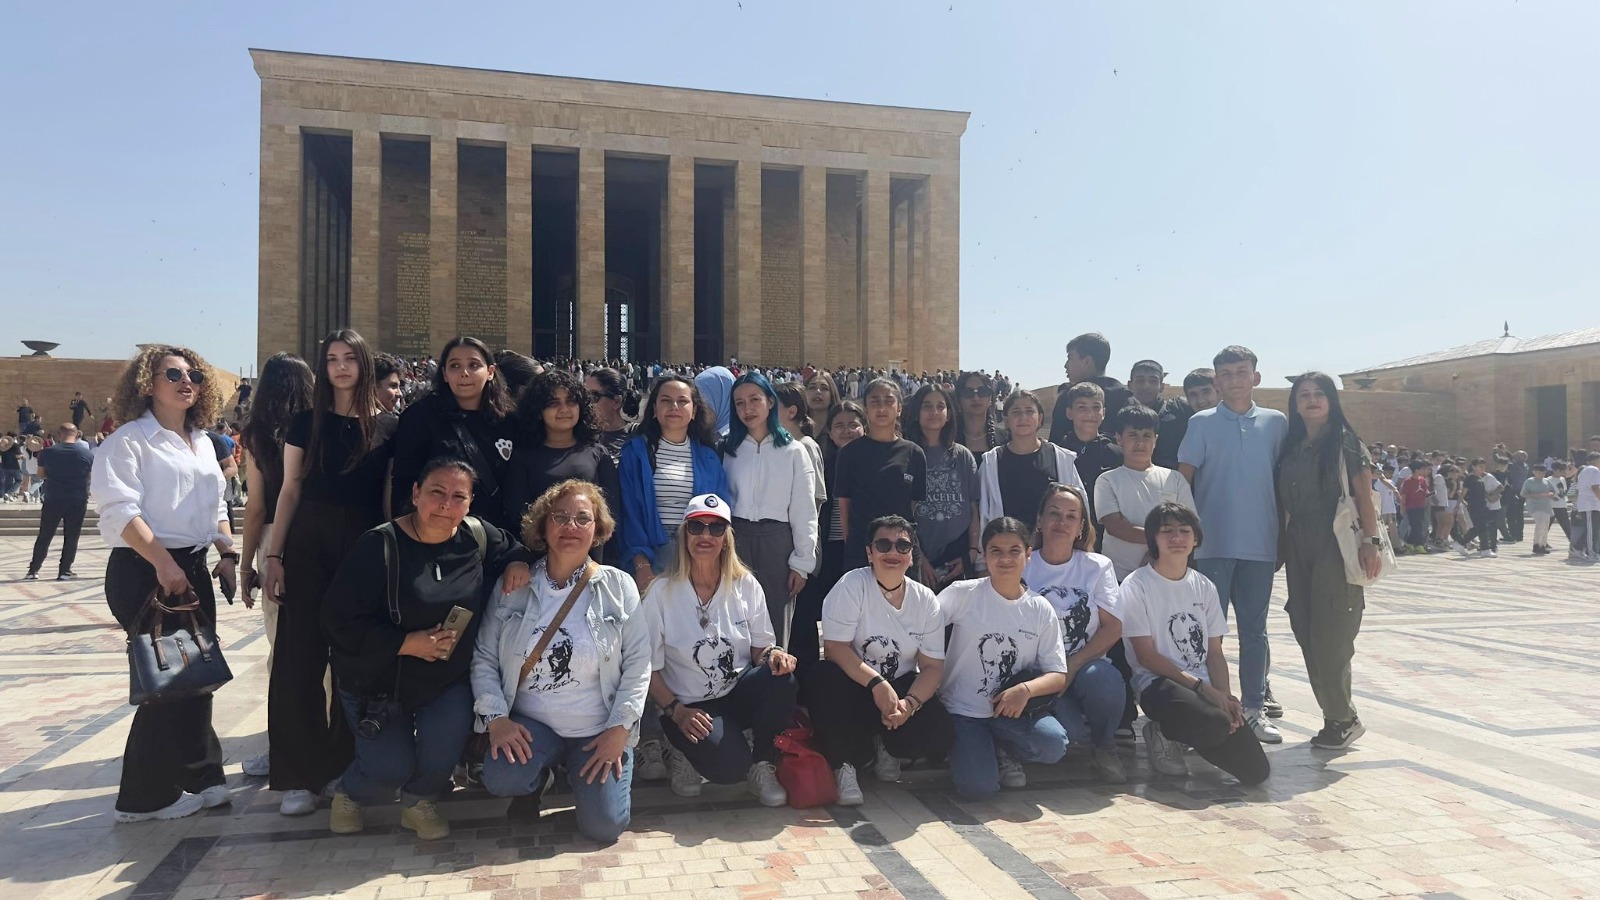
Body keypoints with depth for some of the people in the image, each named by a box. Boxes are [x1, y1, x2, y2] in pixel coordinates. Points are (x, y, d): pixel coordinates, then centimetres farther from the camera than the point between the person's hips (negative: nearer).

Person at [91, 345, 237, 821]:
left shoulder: (201, 443, 17)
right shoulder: (129, 440, -7)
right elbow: (119, 509, -18)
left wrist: (228, 554, 9)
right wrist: (162, 561, -26)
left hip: (192, 568, 7)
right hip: (143, 571, -7)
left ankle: (198, 778, 19)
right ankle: (148, 796, 9)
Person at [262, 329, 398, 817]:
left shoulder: (386, 427, 5)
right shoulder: (305, 422, 6)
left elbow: (391, 498, 8)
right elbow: (290, 491, 6)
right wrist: (274, 556, 0)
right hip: (310, 545, 0)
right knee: (300, 659, -2)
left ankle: (345, 766, 21)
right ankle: (299, 775, 6)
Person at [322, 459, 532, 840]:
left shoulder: (476, 536, -8)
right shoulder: (380, 546, -21)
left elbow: (512, 546, 15)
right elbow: (338, 619, -20)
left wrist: (517, 563, -10)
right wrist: (406, 644, -25)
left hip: (450, 678, 3)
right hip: (379, 679, -3)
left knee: (442, 749, -19)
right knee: (390, 768, -10)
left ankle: (418, 802, 17)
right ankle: (349, 795, 28)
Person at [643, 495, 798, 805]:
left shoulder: (746, 585, -2)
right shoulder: (662, 592, -9)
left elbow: (760, 647, 2)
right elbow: (649, 667, -5)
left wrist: (773, 654, -21)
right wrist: (676, 711, -16)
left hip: (740, 694, 3)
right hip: (691, 707, -3)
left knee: (781, 679, -29)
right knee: (730, 767, -29)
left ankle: (762, 766, -4)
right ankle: (685, 754, 8)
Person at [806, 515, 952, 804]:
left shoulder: (926, 601, -2)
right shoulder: (853, 585, -12)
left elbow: (933, 665, -5)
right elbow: (834, 647, -20)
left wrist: (910, 703, -24)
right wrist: (877, 684, -31)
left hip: (901, 687, 3)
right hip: (853, 685, -2)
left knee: (937, 734, -26)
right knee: (823, 679, -36)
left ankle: (884, 748, 12)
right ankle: (843, 764, -10)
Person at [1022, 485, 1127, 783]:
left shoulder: (1098, 566, 7)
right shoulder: (1022, 568, 2)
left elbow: (1113, 627, -1)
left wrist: (1074, 664, -14)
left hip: (1086, 666, 2)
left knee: (1103, 678, -36)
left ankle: (1104, 745, -2)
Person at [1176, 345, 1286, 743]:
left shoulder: (1276, 422, 7)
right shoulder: (1202, 423, 1)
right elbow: (1183, 479, 0)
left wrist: (1284, 533, 8)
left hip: (1260, 543, 2)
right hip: (1213, 543, -2)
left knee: (1254, 629, 10)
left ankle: (1254, 708, 19)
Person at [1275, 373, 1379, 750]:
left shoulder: (1346, 442, -1)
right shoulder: (1291, 447, 13)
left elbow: (1364, 496, -5)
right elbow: (1285, 503, 11)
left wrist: (1371, 542, -13)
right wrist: (1283, 546, 6)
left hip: (1336, 545, -5)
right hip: (1299, 546, 6)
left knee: (1330, 635, -6)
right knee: (1306, 632, 5)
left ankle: (1340, 718, 7)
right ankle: (1338, 715, 16)